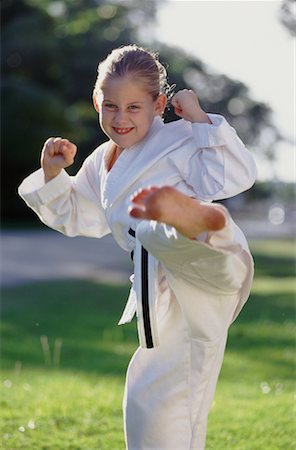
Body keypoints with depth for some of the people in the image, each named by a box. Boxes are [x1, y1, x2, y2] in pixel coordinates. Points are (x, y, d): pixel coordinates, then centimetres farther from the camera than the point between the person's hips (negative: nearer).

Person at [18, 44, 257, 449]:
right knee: (149, 407, 12)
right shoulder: (102, 163, 23)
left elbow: (236, 175, -12)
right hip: (166, 295, 8)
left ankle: (199, 221, -78)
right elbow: (79, 218, 34)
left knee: (158, 232, -43)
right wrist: (53, 173, 19)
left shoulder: (177, 141, 0)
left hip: (205, 266, -8)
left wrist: (200, 119, -9)